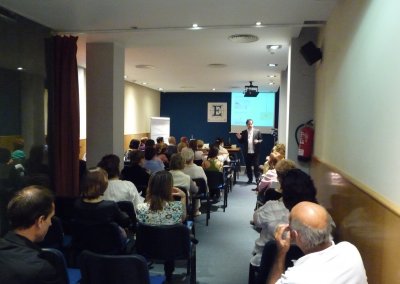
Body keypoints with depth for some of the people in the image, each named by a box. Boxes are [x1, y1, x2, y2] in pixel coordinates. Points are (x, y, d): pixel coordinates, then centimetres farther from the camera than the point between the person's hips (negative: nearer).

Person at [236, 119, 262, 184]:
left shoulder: (257, 131, 1)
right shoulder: (243, 132, 5)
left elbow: (261, 140, 2)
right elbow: (241, 142, 6)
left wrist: (258, 141, -18)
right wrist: (239, 138, -14)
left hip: (255, 152, -2)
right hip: (247, 153, 2)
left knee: (256, 166, 0)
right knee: (248, 166, 8)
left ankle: (257, 179, 11)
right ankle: (250, 179, 20)